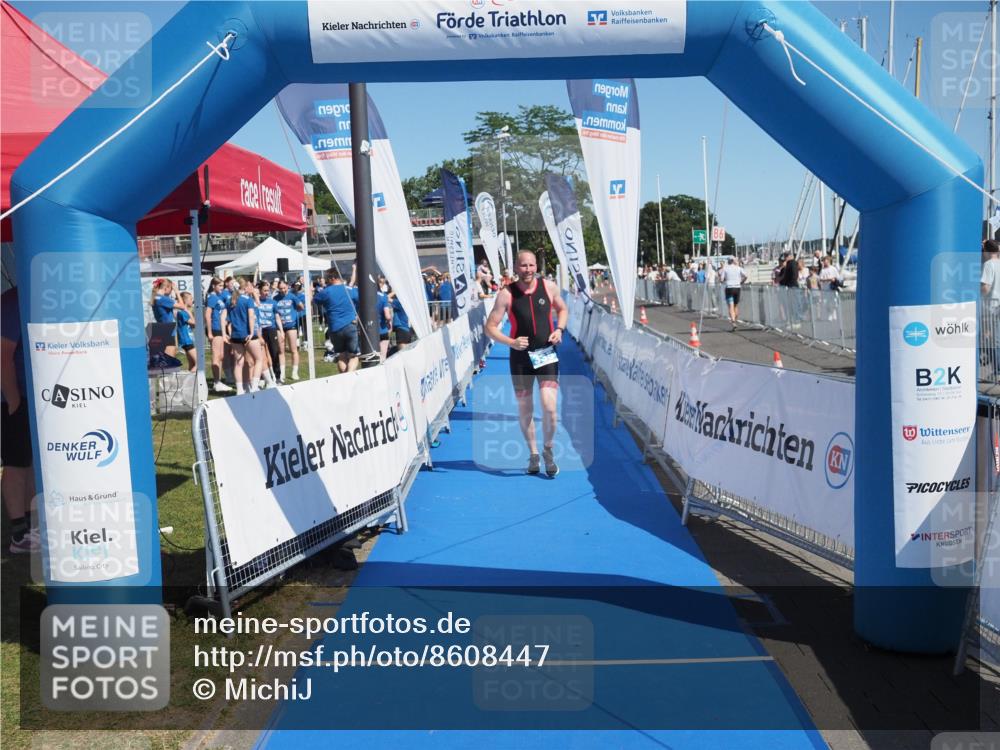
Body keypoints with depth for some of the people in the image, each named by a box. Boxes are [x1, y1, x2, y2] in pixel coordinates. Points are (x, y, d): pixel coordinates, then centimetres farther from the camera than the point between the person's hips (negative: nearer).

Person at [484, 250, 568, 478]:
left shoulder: (549, 287, -2)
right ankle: (533, 453, 29)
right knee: (525, 410, 9)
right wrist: (511, 342, -20)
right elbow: (489, 328, -5)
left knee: (550, 407, -11)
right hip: (520, 358, 0)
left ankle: (548, 450, 14)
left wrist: (559, 329, -2)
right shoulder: (506, 294, -8)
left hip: (546, 354, 0)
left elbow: (563, 309, 17)